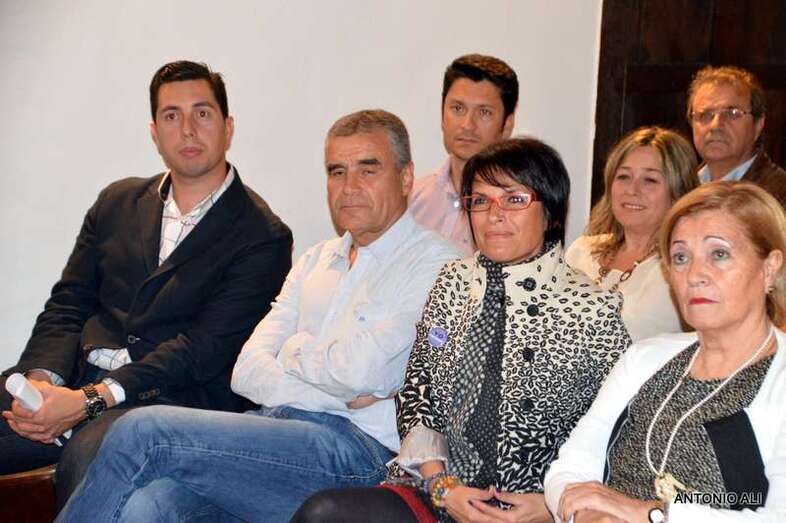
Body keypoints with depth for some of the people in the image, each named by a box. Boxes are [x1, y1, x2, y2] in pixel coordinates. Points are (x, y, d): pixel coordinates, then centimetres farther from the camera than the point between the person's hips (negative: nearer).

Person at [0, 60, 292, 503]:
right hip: (77, 377, 5)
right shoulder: (117, 202, 19)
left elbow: (204, 348, -10)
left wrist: (89, 400, -19)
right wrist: (41, 379, -8)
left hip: (173, 398, -5)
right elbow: (67, 306, 14)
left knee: (88, 455, -35)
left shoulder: (262, 237, -1)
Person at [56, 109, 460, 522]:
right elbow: (248, 371, 11)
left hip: (353, 447, -5)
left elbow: (360, 370, -15)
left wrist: (295, 351, 5)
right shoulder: (316, 261, 23)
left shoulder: (431, 264, 0)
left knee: (144, 431, -19)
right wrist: (332, 396, -5)